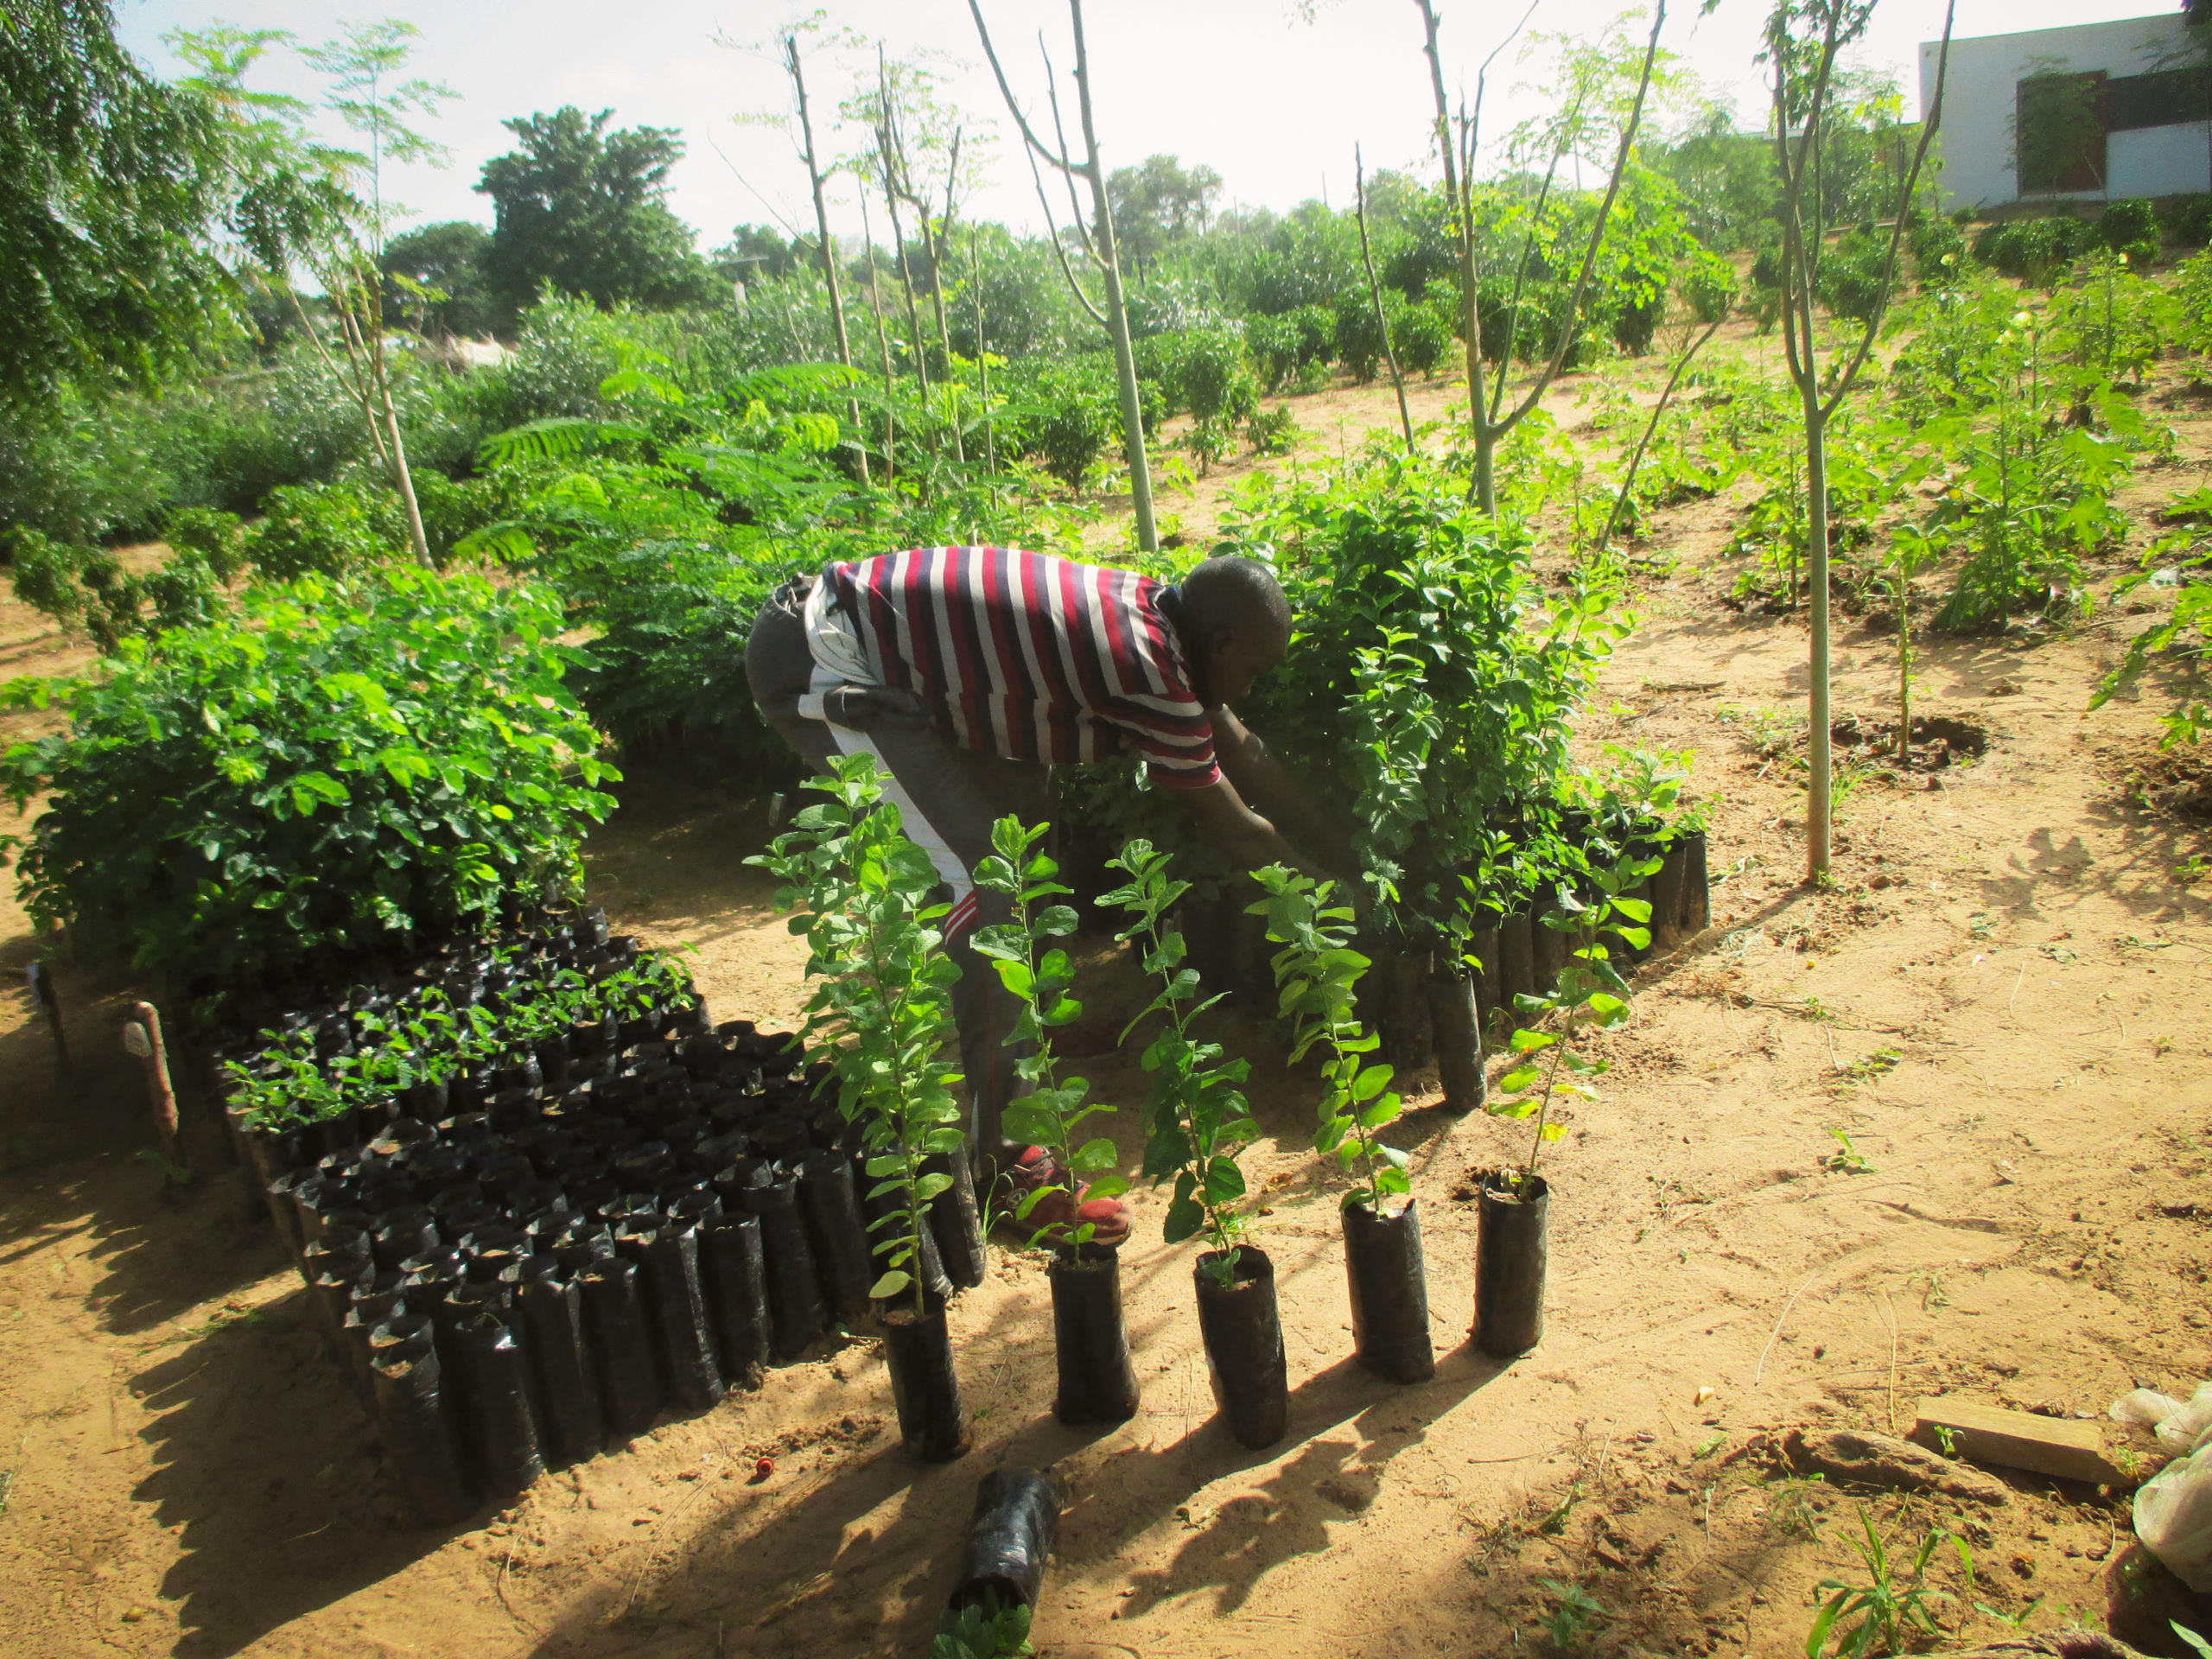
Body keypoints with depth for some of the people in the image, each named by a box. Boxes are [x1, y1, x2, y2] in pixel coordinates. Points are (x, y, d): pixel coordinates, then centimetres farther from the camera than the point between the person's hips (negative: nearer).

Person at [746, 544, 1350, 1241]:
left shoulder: (1153, 612, 6)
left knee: (1019, 811, 18)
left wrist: (1341, 853, 23)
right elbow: (1238, 830, -8)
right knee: (978, 885, -17)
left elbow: (1241, 750, 18)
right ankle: (988, 1166, -8)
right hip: (823, 661, -11)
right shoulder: (1149, 668, -21)